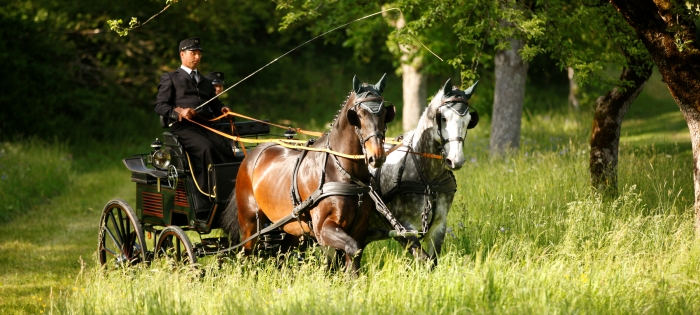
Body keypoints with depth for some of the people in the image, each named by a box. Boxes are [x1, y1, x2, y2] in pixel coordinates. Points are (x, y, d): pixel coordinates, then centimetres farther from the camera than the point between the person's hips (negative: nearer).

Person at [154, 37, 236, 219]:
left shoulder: (206, 83, 34)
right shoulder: (170, 79, 17)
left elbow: (214, 105, 27)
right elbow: (160, 105, 5)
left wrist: (222, 109, 2)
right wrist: (179, 111, -14)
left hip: (206, 126, 5)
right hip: (182, 127, -5)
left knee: (226, 147, -26)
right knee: (206, 148, -34)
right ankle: (206, 205, -35)